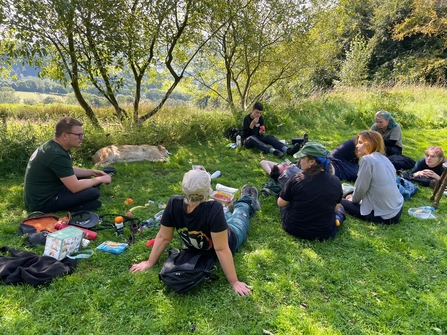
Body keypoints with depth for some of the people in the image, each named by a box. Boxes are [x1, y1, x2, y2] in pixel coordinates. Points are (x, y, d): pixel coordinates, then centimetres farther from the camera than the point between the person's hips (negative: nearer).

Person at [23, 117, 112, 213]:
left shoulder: (54, 146, 4)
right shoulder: (57, 155, -27)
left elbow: (69, 171, 19)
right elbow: (75, 187, -27)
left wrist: (92, 172, 8)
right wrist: (100, 179, -14)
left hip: (42, 194, 10)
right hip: (42, 202, -10)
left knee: (85, 178, 15)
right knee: (93, 192, -19)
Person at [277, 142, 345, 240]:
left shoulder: (296, 179, -20)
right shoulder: (335, 181, -14)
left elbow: (281, 203, -7)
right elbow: (336, 207, 2)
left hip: (294, 229, -1)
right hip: (325, 233, 1)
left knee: (286, 204, 29)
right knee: (340, 208, 30)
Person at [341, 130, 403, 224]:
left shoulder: (367, 159, -17)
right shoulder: (384, 158, 9)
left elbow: (361, 188, -13)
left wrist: (353, 199, 6)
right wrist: (355, 196, 19)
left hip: (385, 215, -9)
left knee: (343, 202, 6)